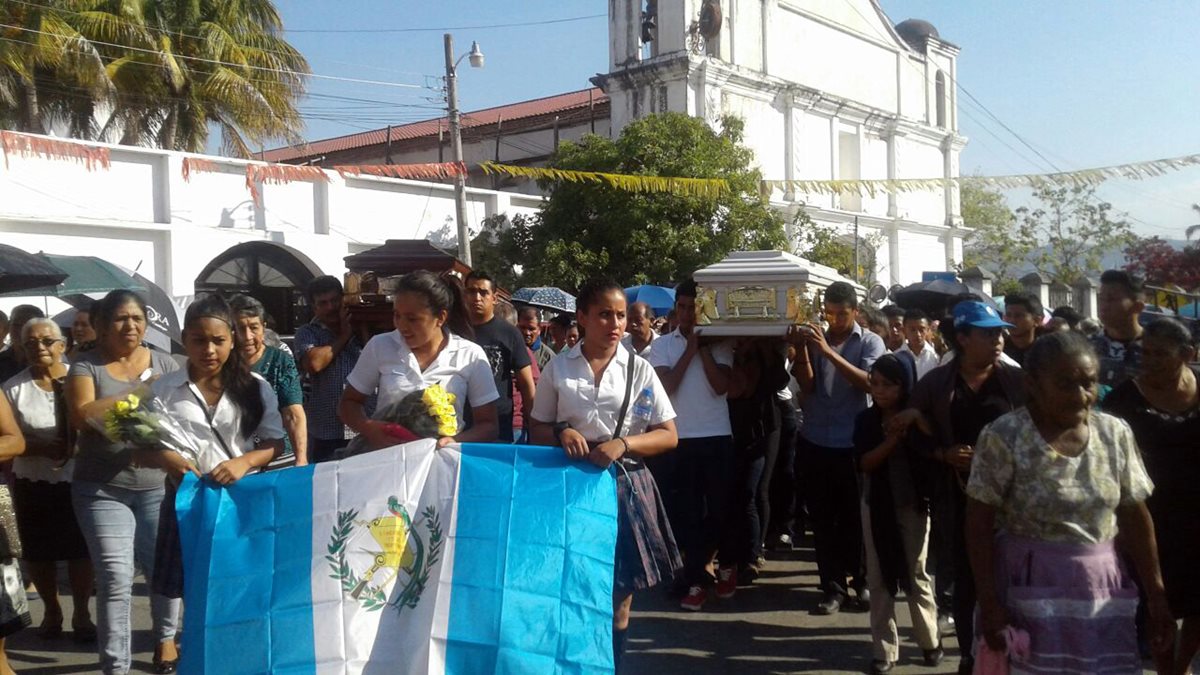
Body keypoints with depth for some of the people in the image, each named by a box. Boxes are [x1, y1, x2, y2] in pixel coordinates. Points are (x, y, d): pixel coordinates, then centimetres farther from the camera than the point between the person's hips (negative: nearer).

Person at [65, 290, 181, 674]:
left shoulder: (164, 364, 6)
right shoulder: (86, 366, 0)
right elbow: (82, 416, -15)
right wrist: (137, 392, -16)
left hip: (158, 485, 2)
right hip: (102, 489, -2)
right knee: (115, 580, -6)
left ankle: (165, 638, 34)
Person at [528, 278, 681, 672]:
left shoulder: (640, 370, 1)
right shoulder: (558, 368, 2)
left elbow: (669, 435, 0)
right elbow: (537, 430, 8)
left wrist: (623, 444, -16)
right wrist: (560, 433, -14)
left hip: (625, 485, 0)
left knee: (619, 596, 8)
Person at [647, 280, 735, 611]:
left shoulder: (719, 344, 2)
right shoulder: (662, 344, 3)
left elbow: (721, 386, -10)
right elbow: (666, 386, -10)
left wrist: (704, 348, -10)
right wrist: (690, 349, -11)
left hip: (717, 437, 0)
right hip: (679, 438, 0)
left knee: (720, 508, 9)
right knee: (686, 512, 3)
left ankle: (725, 564, 33)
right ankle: (697, 580, 10)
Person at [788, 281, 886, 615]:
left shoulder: (870, 342, -1)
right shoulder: (816, 340, 5)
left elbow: (868, 383, -17)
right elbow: (807, 386, -2)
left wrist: (829, 352, -25)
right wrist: (801, 350, -17)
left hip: (853, 444, -2)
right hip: (815, 443, 2)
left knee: (855, 516, 8)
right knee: (822, 518, 6)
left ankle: (861, 581, 24)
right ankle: (833, 587, 13)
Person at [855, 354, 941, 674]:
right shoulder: (866, 420, -3)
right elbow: (865, 463, -14)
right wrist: (893, 439, -25)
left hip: (913, 505, -1)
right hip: (878, 504, 1)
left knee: (916, 575, 9)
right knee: (880, 578, 6)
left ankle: (930, 641, 25)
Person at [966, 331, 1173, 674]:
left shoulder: (1116, 433, 1)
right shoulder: (1003, 436, -13)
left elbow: (1136, 516, 6)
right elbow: (979, 523, -11)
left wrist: (1156, 595, 5)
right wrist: (989, 603, -14)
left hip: (1104, 587, 4)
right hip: (1030, 588, -4)